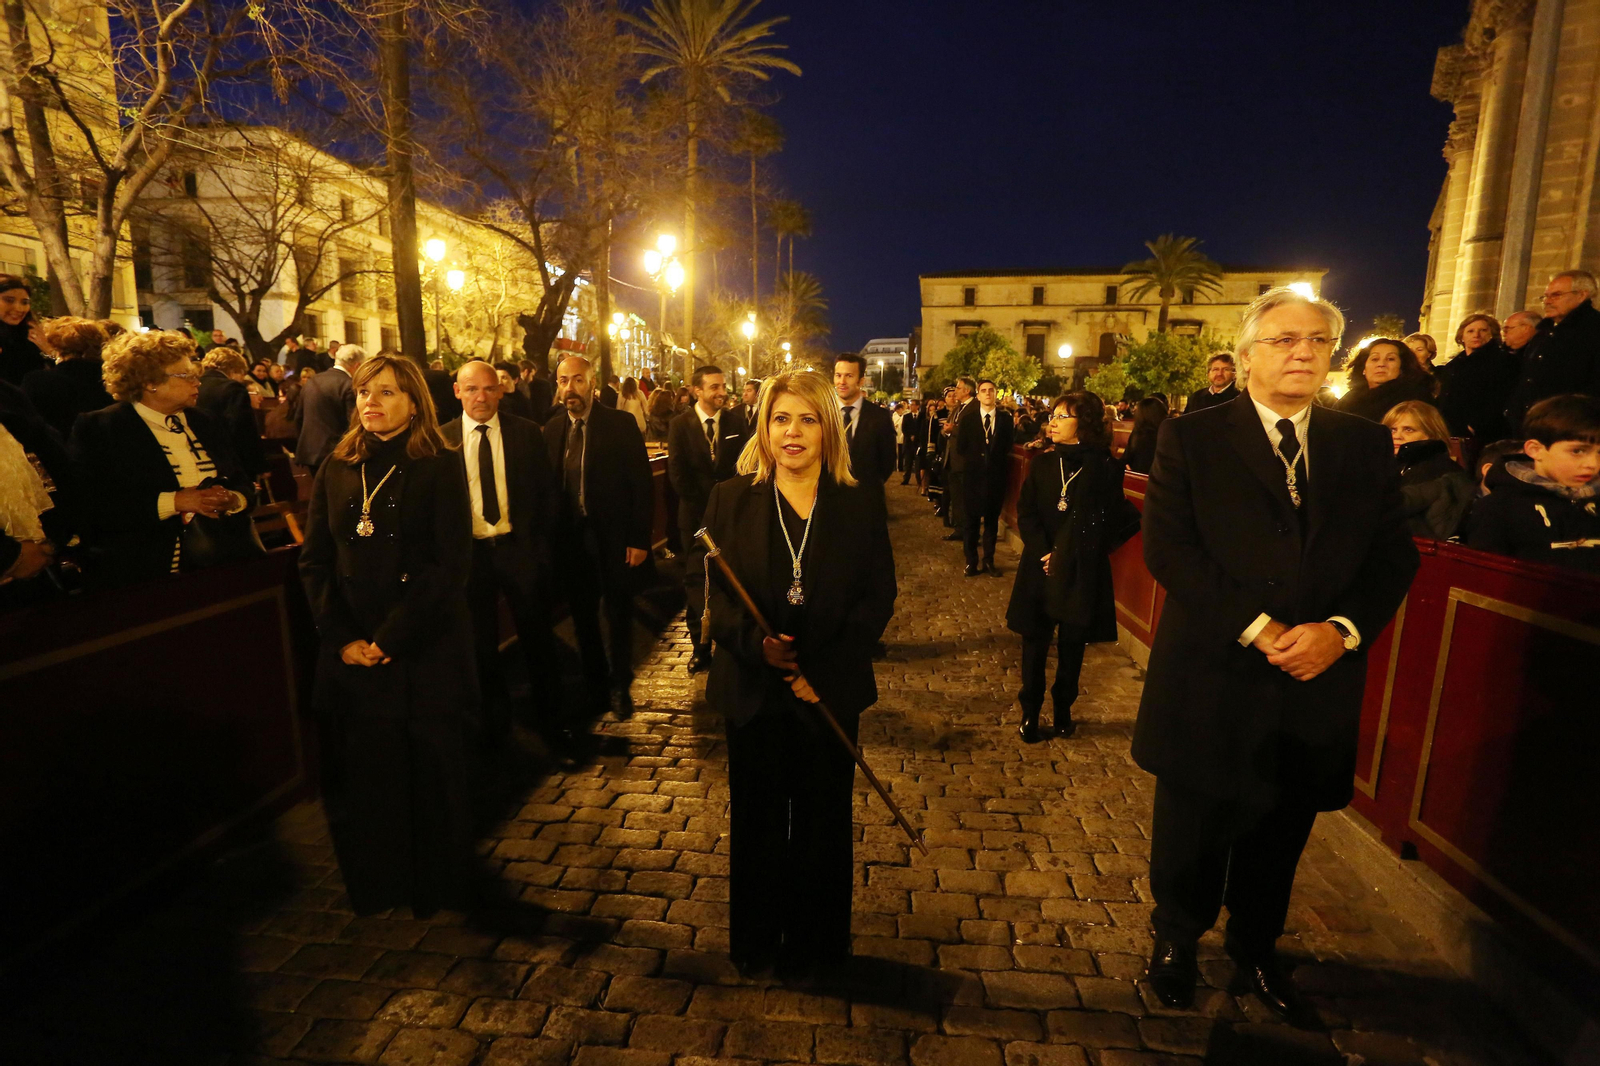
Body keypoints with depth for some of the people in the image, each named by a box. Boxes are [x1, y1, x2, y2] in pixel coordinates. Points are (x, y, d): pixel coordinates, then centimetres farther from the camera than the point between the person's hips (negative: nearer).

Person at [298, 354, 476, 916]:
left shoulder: (440, 467, -5)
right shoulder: (337, 469, 8)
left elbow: (451, 564, -11)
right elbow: (314, 561, 7)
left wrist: (391, 638, -13)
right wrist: (343, 638, -5)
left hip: (426, 651, -3)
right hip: (355, 653, 3)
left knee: (433, 766, 7)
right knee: (369, 769, 9)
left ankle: (438, 884, 27)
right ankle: (377, 884, 31)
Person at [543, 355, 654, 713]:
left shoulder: (621, 424, -7)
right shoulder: (551, 429, 5)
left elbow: (642, 484, -8)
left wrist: (640, 539, -12)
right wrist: (550, 540, 1)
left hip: (613, 538, -3)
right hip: (571, 538, 4)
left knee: (618, 615, 8)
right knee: (583, 616, 15)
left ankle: (622, 685, 27)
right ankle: (595, 682, 34)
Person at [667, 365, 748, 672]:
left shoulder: (736, 421, 3)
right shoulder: (681, 424, 0)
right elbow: (677, 474, -4)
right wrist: (706, 504, -7)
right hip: (696, 514, 0)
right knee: (696, 581, 4)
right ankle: (701, 647, 14)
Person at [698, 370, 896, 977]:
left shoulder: (861, 504, -3)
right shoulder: (731, 499, -1)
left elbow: (878, 597, -5)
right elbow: (719, 595, -2)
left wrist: (823, 671, -14)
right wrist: (756, 644, -21)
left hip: (830, 693, 0)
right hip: (753, 692, 1)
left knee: (822, 824, 15)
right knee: (756, 822, 16)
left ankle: (815, 942, 39)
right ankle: (755, 941, 40)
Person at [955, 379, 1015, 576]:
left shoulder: (1005, 417, 3)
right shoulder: (967, 417, -1)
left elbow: (1008, 445, 4)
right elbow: (960, 448, -2)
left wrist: (997, 460, -6)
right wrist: (976, 458, -3)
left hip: (996, 475, 1)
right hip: (973, 474, -1)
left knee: (992, 519, 10)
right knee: (970, 519, 4)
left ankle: (988, 561, 20)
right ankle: (971, 561, 14)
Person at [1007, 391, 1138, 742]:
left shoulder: (1105, 468, -3)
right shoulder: (1042, 463, 2)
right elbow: (1025, 514, 0)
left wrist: (1067, 554, -9)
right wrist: (1044, 553, -11)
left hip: (1082, 571, -1)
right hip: (1041, 567, 1)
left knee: (1072, 645, 7)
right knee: (1035, 641, 6)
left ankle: (1062, 711, 17)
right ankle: (1030, 713, 15)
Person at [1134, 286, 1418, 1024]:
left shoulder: (1367, 446, 7)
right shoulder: (1191, 438, -5)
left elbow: (1394, 555, 3)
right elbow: (1167, 547, -13)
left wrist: (1341, 629, -14)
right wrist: (1257, 628, -19)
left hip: (1317, 683, 4)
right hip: (1212, 676, -3)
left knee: (1280, 833, 19)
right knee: (1193, 827, 13)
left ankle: (1256, 950, 43)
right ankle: (1176, 940, 38)